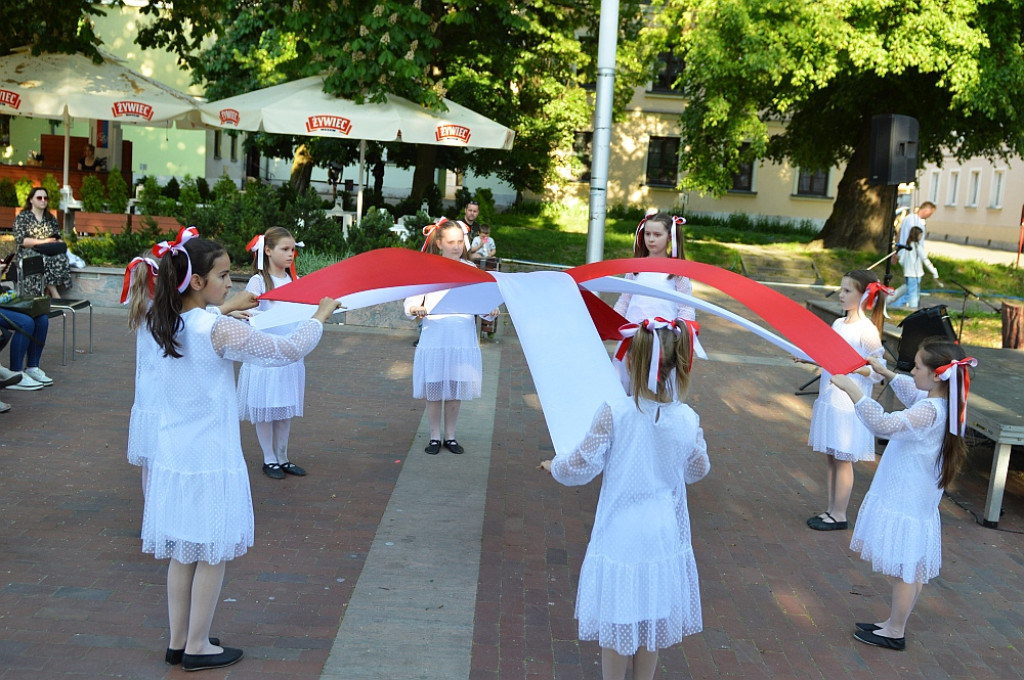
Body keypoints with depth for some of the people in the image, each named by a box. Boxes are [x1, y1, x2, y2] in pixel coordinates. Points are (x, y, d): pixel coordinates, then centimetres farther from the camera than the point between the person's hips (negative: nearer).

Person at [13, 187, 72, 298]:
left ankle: (48, 293, -30)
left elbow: (58, 238, 16)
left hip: (50, 252, 4)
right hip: (29, 252, -4)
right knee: (44, 261, -38)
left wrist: (58, 242, -10)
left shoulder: (50, 218, 20)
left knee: (61, 258, -33)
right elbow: (19, 240, -7)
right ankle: (55, 295, -34)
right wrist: (43, 241, -15)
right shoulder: (22, 217, 5)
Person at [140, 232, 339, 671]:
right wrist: (320, 317, 2)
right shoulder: (221, 331, -19)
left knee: (182, 552, 17)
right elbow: (288, 350, -13)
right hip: (210, 461, -7)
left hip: (171, 457, 7)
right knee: (211, 554, 7)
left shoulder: (166, 326, 1)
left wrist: (227, 307, 32)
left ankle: (178, 642, 27)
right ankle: (197, 648, 16)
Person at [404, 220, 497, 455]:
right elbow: (411, 301, -4)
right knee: (434, 390, 5)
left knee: (456, 391, 9)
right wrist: (416, 310, -26)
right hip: (434, 338, -2)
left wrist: (490, 312, -20)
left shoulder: (471, 269, 7)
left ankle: (450, 436, 22)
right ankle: (435, 436, 19)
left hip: (463, 340, 2)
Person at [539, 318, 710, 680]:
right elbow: (698, 470, 7)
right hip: (664, 537, 3)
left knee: (616, 624, 12)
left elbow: (582, 467, -12)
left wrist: (554, 466, 9)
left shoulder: (613, 412, -20)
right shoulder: (687, 419, -10)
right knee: (651, 619, 19)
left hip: (620, 536, -3)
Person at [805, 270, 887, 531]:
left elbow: (877, 372, -15)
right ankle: (831, 510, 23)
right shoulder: (838, 324, 9)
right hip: (828, 399, 8)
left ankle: (840, 516, 11)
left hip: (848, 404, -8)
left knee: (843, 460, 1)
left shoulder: (867, 330, -14)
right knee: (831, 458, 14)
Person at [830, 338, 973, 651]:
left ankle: (895, 633, 17)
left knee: (906, 569, 4)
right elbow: (912, 392, 26)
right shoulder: (939, 403, 2)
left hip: (907, 505, -10)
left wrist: (853, 390, -37)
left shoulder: (929, 412, -28)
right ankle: (894, 623, 32)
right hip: (910, 497, 10)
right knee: (909, 569, 19)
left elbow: (883, 424, -40)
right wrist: (886, 373, 31)